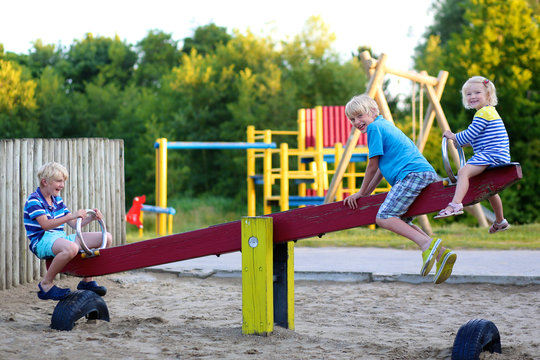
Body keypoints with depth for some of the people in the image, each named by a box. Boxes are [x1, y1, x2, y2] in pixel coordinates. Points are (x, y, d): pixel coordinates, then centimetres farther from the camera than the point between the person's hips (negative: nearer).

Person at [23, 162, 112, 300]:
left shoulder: (58, 200, 17)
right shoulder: (34, 201, -8)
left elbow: (74, 224, 17)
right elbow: (45, 224, -23)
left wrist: (90, 217, -2)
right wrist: (72, 216, -31)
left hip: (61, 238, 8)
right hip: (42, 241, -8)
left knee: (106, 238, 1)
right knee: (71, 248, -44)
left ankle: (87, 280, 10)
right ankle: (46, 284, -22)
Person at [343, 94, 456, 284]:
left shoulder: (374, 127, 2)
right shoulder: (386, 125, 31)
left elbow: (373, 165, 4)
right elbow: (383, 166, 35)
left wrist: (361, 192, 15)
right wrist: (367, 193, 35)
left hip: (413, 174, -10)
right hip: (429, 174, 10)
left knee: (383, 218, -18)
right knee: (400, 221, 15)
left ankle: (427, 244, -33)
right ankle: (440, 253, -1)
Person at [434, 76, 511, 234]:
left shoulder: (483, 113, -11)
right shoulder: (489, 112, 22)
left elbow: (470, 134, -14)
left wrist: (455, 137, 1)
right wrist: (462, 142, 25)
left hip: (492, 154, -11)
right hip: (497, 157, 11)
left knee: (464, 171, -27)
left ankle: (456, 204, -47)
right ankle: (500, 221, 44)